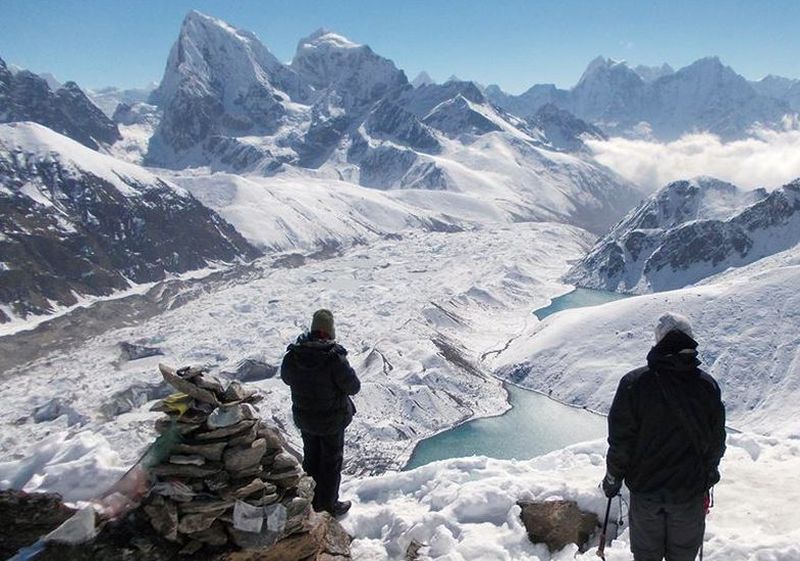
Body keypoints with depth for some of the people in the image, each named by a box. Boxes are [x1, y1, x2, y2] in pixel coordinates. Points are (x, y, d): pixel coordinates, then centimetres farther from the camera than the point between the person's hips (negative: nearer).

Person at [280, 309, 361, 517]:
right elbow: (353, 386, -19)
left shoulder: (292, 355, -14)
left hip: (304, 417, 5)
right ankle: (328, 505, 29)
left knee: (311, 457, 24)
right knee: (331, 461, 15)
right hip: (332, 419, -5)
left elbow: (286, 378, 5)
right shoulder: (334, 358, -29)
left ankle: (311, 501, 40)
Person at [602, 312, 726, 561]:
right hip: (690, 489, 1)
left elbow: (620, 440, -13)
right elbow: (716, 441, 0)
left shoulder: (633, 383, -19)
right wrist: (709, 474, 18)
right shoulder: (707, 385, -12)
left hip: (645, 487, -1)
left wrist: (613, 478, 2)